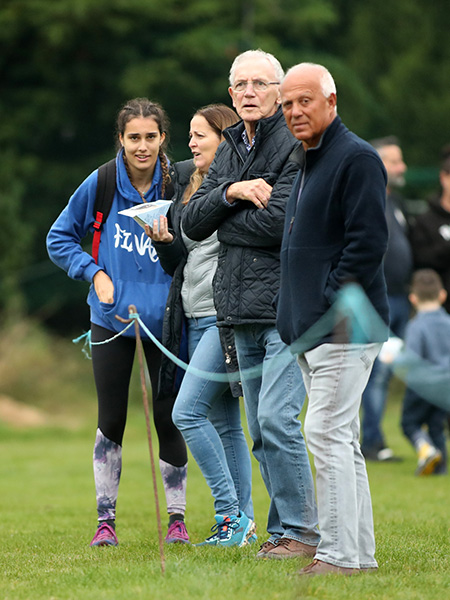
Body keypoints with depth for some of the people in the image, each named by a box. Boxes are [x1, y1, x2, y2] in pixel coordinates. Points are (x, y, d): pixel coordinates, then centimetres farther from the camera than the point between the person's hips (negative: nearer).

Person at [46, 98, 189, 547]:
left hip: (163, 321, 0)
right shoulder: (100, 185, -5)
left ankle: (177, 518, 12)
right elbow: (60, 238, 7)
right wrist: (94, 273, -5)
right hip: (112, 320, 0)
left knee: (167, 418, 1)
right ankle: (105, 521, 13)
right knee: (111, 421, 5)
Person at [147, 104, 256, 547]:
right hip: (195, 319, 8)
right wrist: (164, 241, 1)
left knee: (187, 412, -14)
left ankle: (229, 511, -8)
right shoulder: (186, 185, 15)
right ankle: (242, 523, 13)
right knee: (224, 423, 9)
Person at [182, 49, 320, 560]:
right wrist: (231, 193, -10)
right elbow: (193, 223, 8)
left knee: (276, 420, -15)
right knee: (262, 431, 9)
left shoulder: (297, 145, -8)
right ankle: (283, 530, 16)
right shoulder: (228, 151, 17)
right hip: (242, 308, 8)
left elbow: (277, 221, -19)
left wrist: (223, 221, -3)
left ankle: (302, 531, -7)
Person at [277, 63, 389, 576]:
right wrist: (297, 314, 18)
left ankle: (340, 554, -11)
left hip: (344, 327, -10)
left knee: (327, 433, -13)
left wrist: (331, 306, -20)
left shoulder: (356, 159, -11)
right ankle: (359, 551, 16)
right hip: (312, 330, 10)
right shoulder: (309, 163, 19)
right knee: (339, 438, 11)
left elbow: (367, 242, -19)